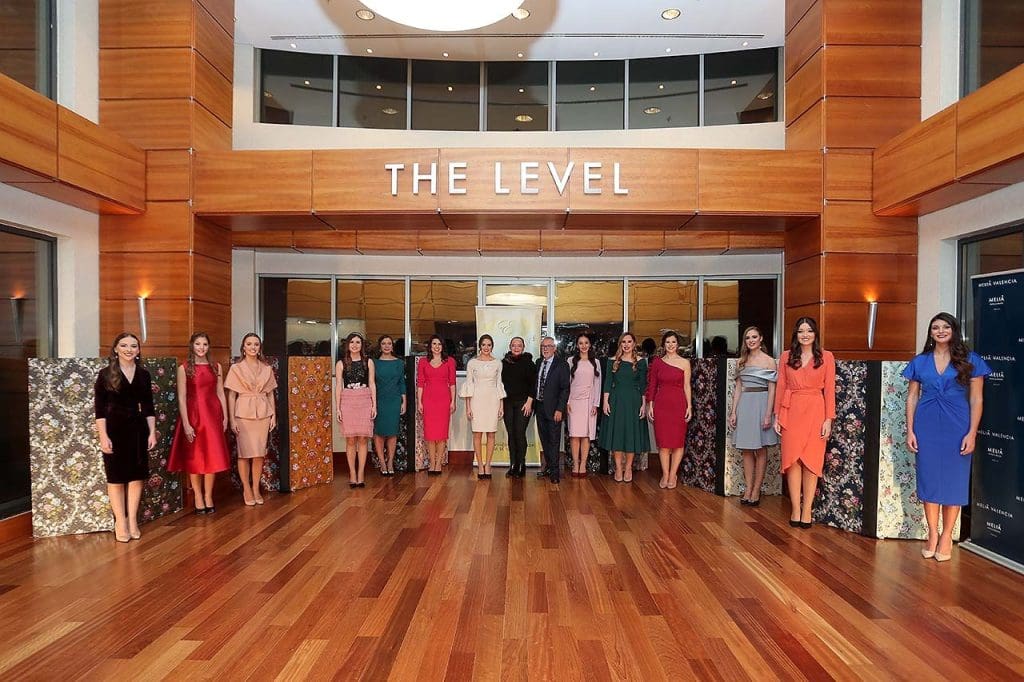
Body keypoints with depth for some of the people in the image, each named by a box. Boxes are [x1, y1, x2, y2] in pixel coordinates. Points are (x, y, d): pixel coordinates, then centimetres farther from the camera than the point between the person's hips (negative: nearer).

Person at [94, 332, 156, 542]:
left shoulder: (143, 374, 6)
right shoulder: (106, 374, -4)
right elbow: (99, 408, -7)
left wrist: (152, 432, 3)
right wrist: (103, 436, -13)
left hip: (137, 428, 3)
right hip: (114, 429, -3)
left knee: (136, 476, 7)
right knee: (116, 477, 4)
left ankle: (133, 521, 17)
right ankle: (120, 523, 13)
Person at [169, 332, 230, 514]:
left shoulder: (216, 366, 6)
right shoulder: (184, 368, -4)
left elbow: (221, 393, 8)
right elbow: (181, 398, -7)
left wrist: (225, 417, 4)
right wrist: (186, 424, -12)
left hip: (212, 414, 3)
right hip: (193, 415, -2)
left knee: (212, 456, 4)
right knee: (194, 457, 6)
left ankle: (208, 496, 16)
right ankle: (198, 496, 18)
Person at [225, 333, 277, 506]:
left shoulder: (267, 368, 8)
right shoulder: (236, 368, 0)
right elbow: (231, 395, -2)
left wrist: (274, 415, 5)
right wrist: (232, 419, -7)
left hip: (263, 414, 3)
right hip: (243, 414, -2)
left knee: (259, 453, 5)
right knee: (244, 453, 1)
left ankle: (256, 489, 16)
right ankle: (246, 490, 14)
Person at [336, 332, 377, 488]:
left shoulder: (368, 362, 7)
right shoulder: (341, 363, 6)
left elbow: (372, 384, 7)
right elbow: (339, 386, 5)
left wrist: (374, 405, 1)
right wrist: (338, 408, -1)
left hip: (365, 401, 0)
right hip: (347, 402, 0)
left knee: (362, 439, 1)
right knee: (350, 440, 1)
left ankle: (360, 475, 7)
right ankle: (352, 475, 9)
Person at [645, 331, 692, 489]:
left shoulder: (684, 362, 3)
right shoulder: (657, 362, 6)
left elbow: (686, 386, 3)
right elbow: (652, 385, 7)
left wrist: (689, 406, -2)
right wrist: (650, 405, 2)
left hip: (679, 404, -1)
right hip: (661, 404, 1)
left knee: (678, 441, 2)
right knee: (663, 441, 3)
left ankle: (673, 475, 13)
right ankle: (665, 475, 13)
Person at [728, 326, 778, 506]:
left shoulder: (769, 361, -2)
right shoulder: (741, 361, 11)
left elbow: (772, 390, -6)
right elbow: (738, 388, 11)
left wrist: (768, 415, -12)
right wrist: (733, 412, 5)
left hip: (761, 403, -5)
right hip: (744, 405, 5)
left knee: (760, 449, 3)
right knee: (746, 450, 7)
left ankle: (756, 491, 9)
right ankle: (748, 489, 13)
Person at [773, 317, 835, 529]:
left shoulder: (826, 357, 3)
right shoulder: (786, 356, 7)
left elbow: (829, 390, 0)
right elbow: (781, 387, 6)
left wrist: (828, 419, -5)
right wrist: (777, 416, 3)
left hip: (815, 412, -1)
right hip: (791, 412, 1)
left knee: (811, 461, 1)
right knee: (793, 460, 0)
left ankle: (807, 510, 10)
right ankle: (795, 509, 9)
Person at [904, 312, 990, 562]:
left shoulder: (969, 360, 1)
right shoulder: (920, 361, 7)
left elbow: (976, 398, -1)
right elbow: (912, 397, 8)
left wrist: (972, 433, -8)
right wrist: (910, 430, 2)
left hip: (957, 427, -2)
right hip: (927, 426, 2)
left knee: (953, 480, 4)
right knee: (929, 478, 5)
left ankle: (946, 537, 17)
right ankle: (932, 534, 18)